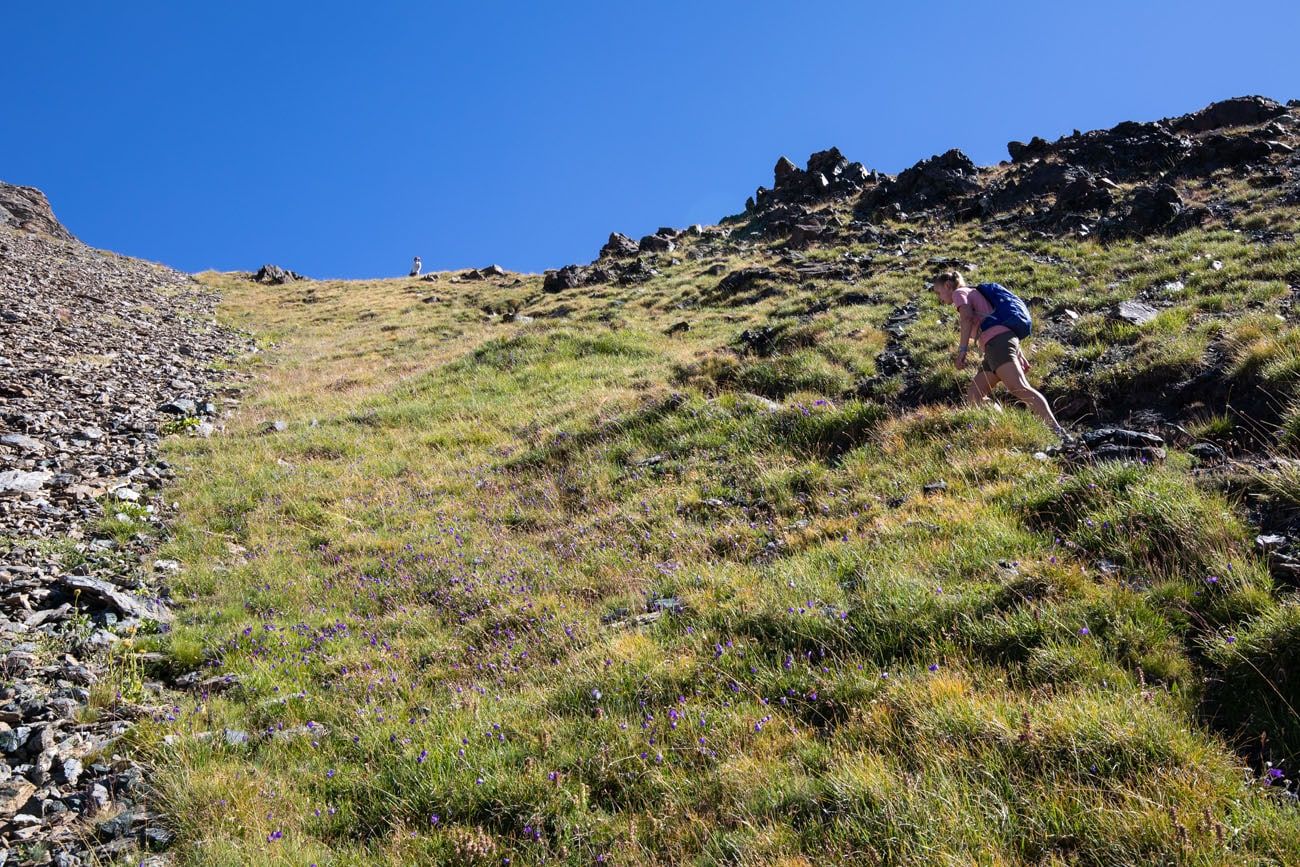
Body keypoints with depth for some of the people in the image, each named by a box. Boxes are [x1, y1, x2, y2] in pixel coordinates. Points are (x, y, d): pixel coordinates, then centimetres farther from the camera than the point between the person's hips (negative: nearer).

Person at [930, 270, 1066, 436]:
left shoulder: (960, 293, 12)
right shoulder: (977, 295, 37)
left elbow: (966, 317, -10)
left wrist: (962, 350, -15)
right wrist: (1018, 356, 26)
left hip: (997, 340, -9)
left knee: (1019, 389, -25)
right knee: (973, 396, 5)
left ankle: (1057, 431, -38)